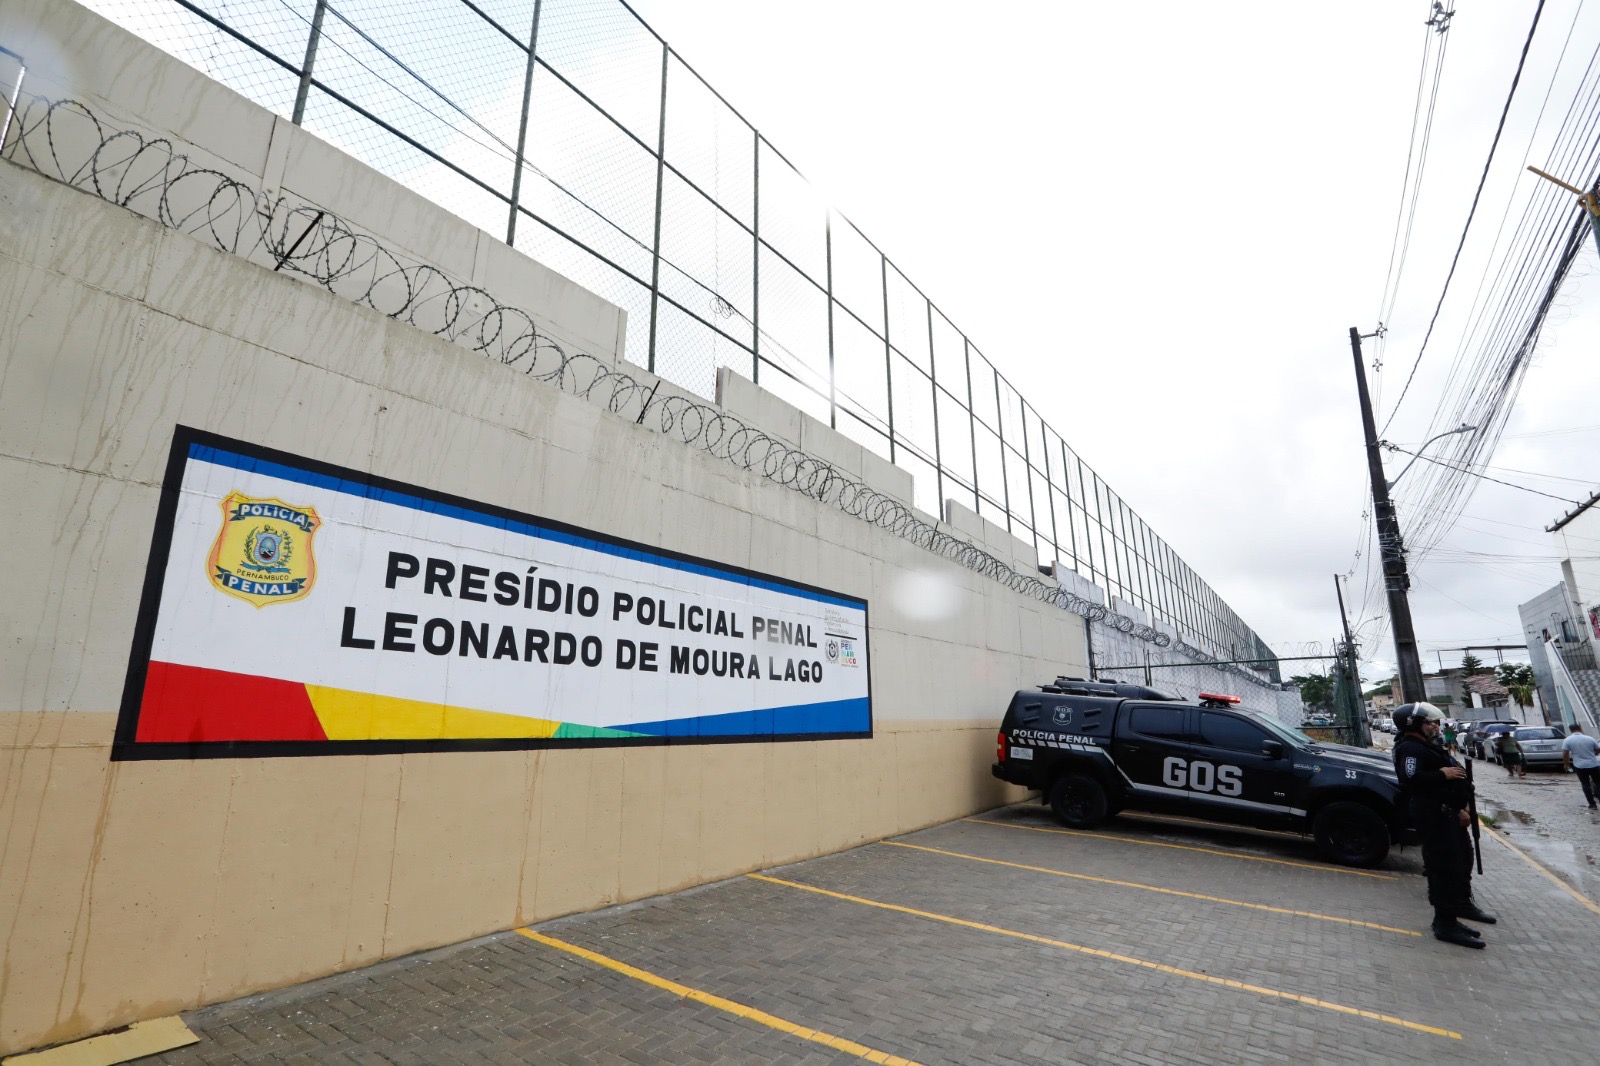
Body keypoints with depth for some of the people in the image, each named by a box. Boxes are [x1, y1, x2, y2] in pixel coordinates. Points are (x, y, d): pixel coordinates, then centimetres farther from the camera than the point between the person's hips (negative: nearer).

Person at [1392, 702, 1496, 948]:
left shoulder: (1427, 747, 19)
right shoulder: (1411, 749, -16)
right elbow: (1411, 778, -33)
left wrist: (1459, 809, 20)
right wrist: (1442, 774, -25)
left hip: (1445, 812, 12)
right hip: (1432, 815, -12)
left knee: (1461, 858, 26)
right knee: (1445, 867, -12)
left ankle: (1462, 903, 47)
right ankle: (1445, 924, -9)